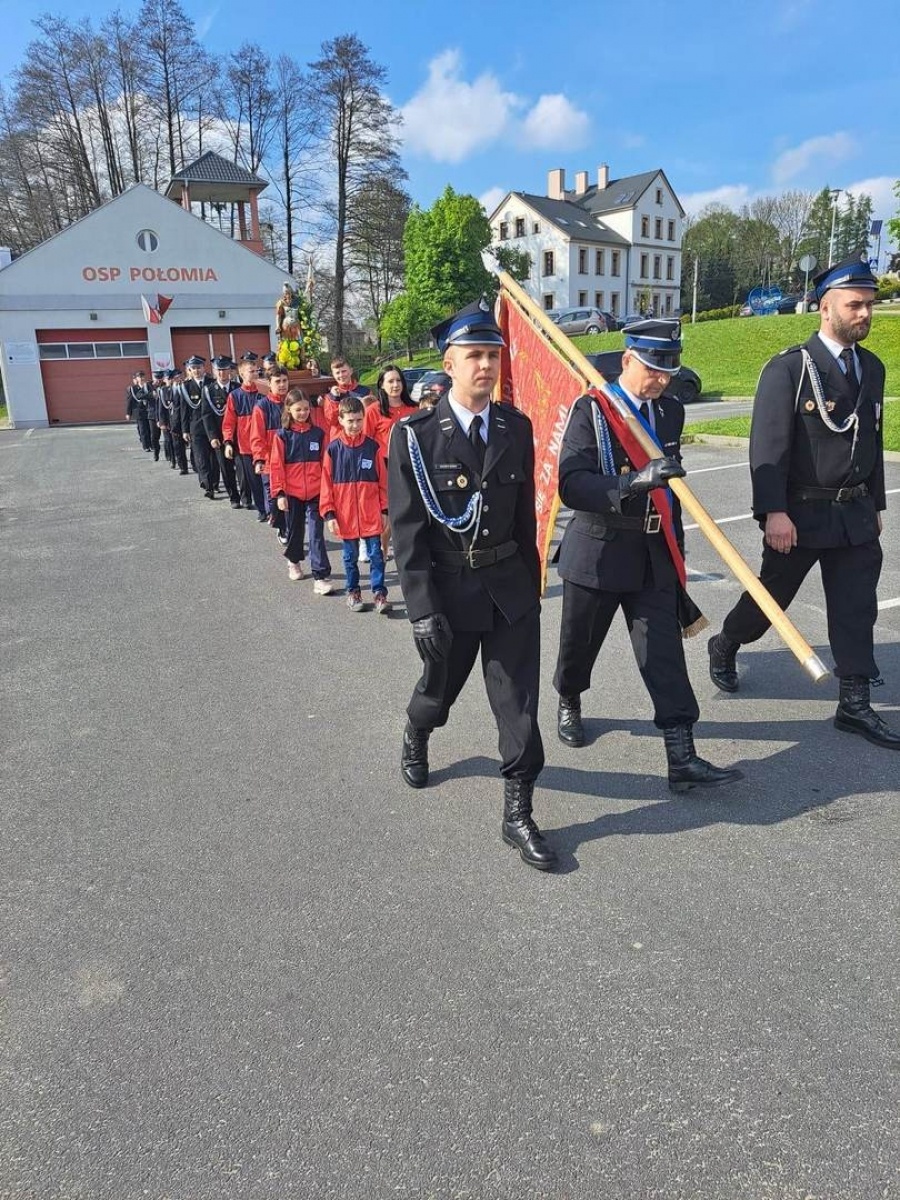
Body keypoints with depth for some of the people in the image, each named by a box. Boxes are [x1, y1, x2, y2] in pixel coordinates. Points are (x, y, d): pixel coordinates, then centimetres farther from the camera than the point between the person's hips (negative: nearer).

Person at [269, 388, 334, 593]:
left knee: (317, 534, -6)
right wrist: (279, 493, -8)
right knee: (295, 529, 17)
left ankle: (321, 577, -7)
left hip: (315, 492, 0)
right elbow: (276, 465, -4)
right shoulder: (282, 435, -2)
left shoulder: (318, 432, 2)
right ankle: (294, 560, 44)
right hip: (292, 492, 0)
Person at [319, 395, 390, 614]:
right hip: (345, 514, 0)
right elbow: (327, 483, 0)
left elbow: (382, 480, 3)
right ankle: (353, 592, 26)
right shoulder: (333, 448, -2)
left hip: (371, 514, 0)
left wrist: (384, 509, 3)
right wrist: (329, 514, -3)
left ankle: (379, 593, 10)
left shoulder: (372, 446, -1)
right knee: (350, 557, 13)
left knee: (376, 554, 2)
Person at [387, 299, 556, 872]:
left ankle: (518, 813, 16)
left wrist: (533, 582, 11)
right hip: (448, 589, -2)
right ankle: (416, 738, 54)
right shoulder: (415, 435, -10)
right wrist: (423, 608, -17)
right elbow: (407, 531, -12)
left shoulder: (517, 427, 2)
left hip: (511, 587, 3)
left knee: (519, 701, 2)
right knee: (440, 687, 19)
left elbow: (525, 514, 9)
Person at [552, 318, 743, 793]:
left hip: (653, 555, 4)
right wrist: (632, 482, -38)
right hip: (597, 552, -3)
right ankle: (569, 704, 44)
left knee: (664, 651, -3)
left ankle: (682, 758, -2)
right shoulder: (590, 410, -11)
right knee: (579, 644, 14)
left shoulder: (671, 411, 8)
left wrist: (676, 545, 20)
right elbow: (571, 485, -24)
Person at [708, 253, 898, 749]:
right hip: (800, 513, -6)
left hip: (855, 513, 6)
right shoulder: (787, 368, -11)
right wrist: (773, 512, -23)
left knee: (857, 609, 5)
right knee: (771, 596, 10)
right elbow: (767, 446, -17)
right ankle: (724, 648, 36)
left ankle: (854, 704, 14)